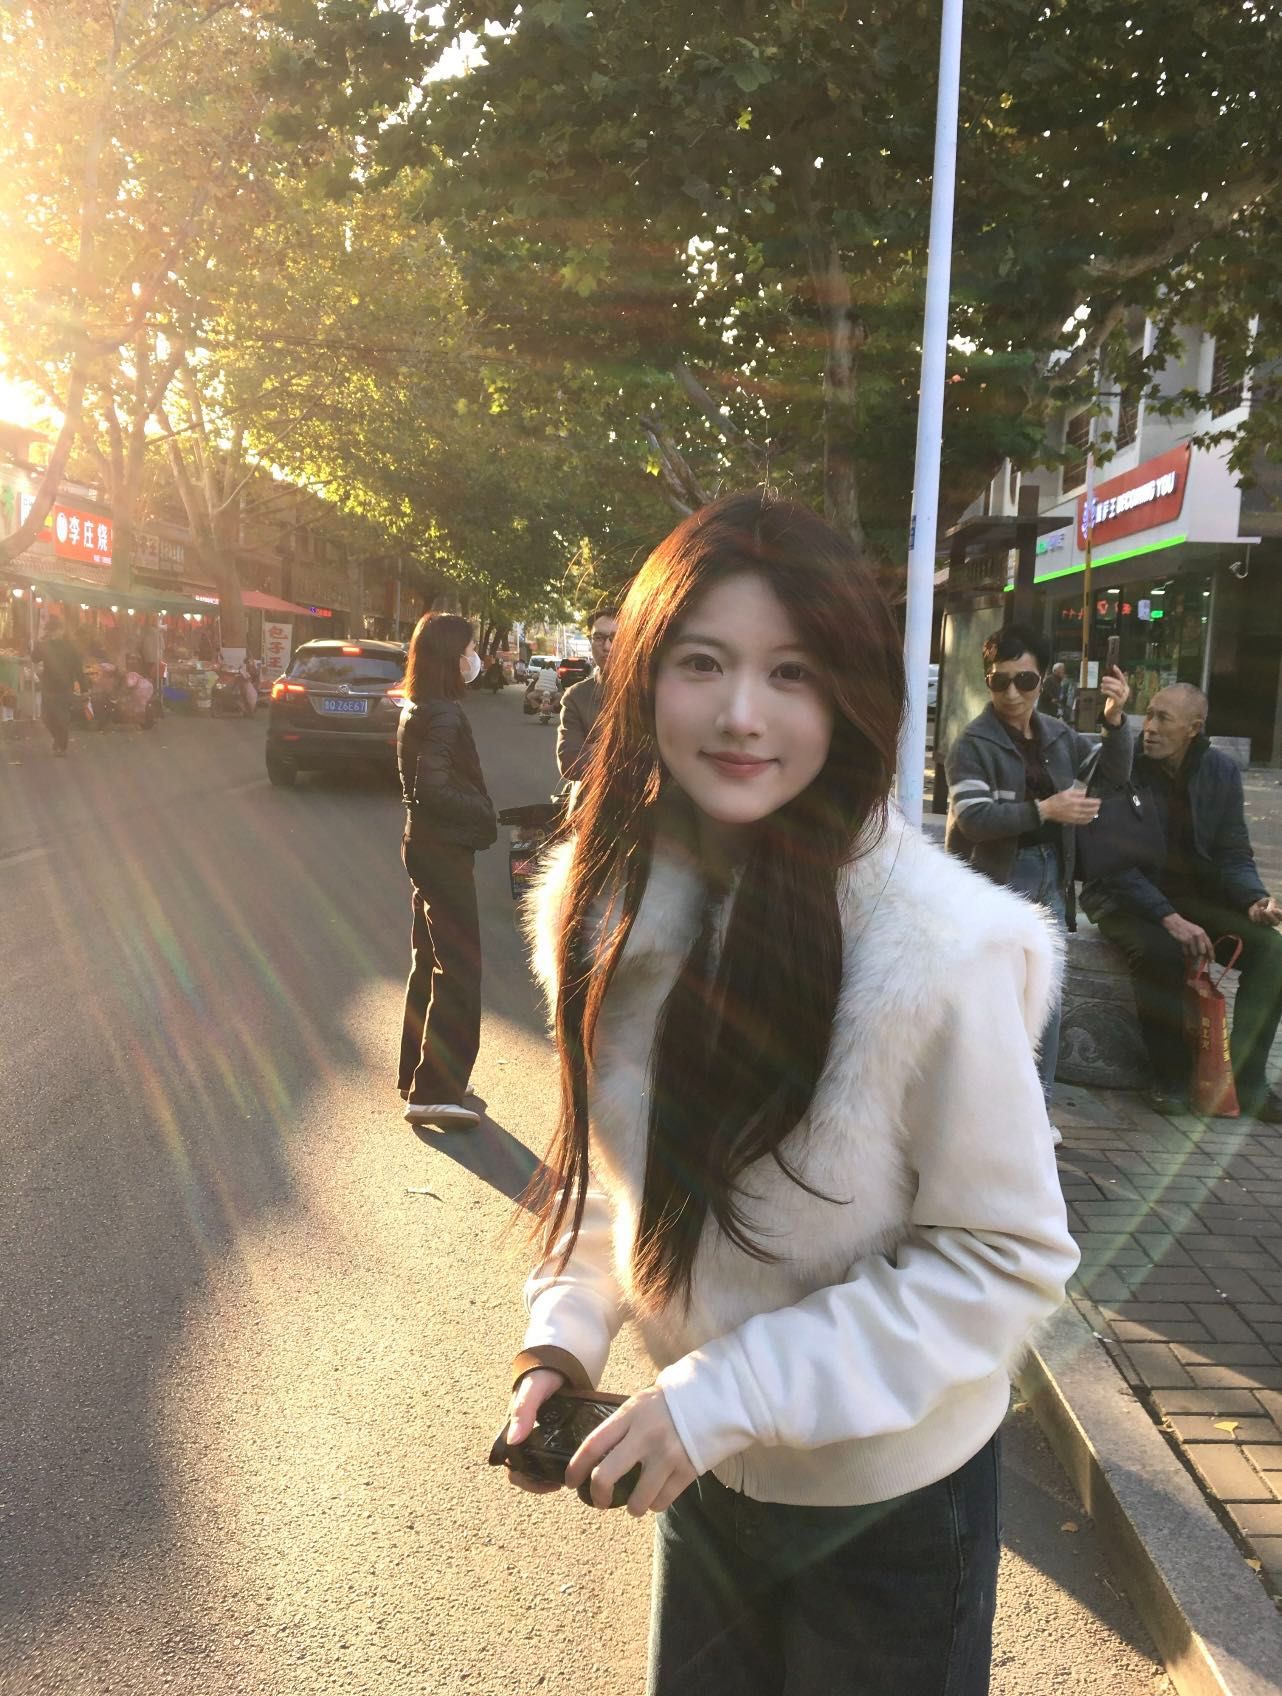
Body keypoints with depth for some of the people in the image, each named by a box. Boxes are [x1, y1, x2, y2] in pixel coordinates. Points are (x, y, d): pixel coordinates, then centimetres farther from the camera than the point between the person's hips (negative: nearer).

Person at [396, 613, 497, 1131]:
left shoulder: (417, 710, 13)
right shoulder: (443, 715, -18)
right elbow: (434, 788, -25)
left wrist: (478, 810, 9)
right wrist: (484, 813, -13)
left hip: (427, 845, 10)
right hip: (444, 850, -10)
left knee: (430, 962, 18)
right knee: (458, 969, -6)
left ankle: (419, 1074, 29)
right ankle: (435, 1090, -4)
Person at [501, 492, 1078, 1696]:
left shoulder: (940, 948, -29)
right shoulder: (601, 899, -12)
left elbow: (1006, 1258, -20)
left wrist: (727, 1392, -23)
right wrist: (563, 1335, -10)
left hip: (889, 1500, -4)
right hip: (704, 1474, 5)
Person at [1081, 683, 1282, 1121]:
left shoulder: (1221, 771, 0)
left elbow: (1234, 854, 3)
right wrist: (1168, 918, -29)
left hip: (1196, 895, 5)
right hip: (1126, 896, -4)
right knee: (1160, 951, -36)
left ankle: (1246, 1077, -6)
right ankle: (1170, 1076, -14)